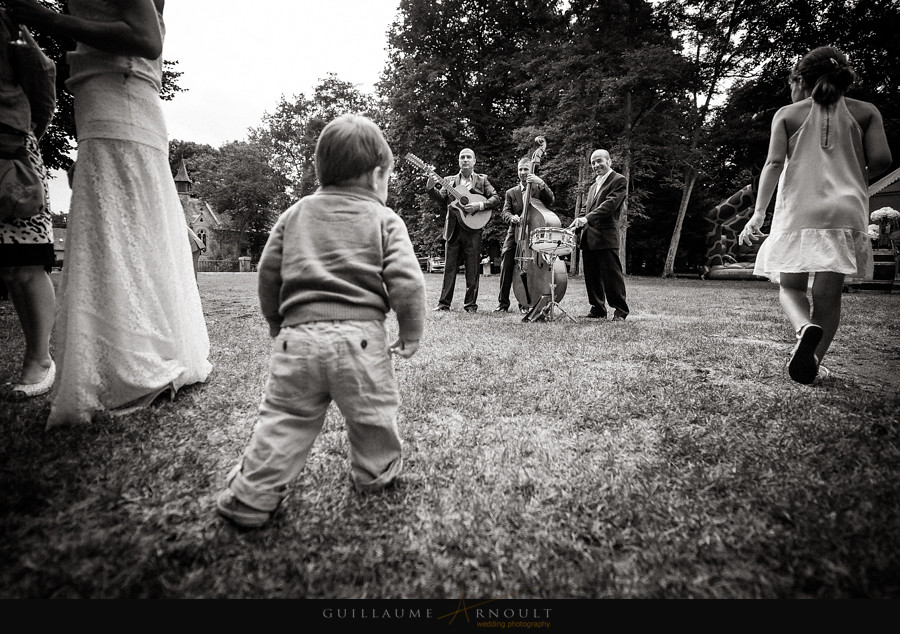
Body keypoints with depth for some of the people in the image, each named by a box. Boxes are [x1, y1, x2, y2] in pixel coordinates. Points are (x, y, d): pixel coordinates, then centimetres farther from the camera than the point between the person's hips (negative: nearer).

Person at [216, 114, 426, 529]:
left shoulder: (295, 214, 13)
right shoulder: (385, 219, 3)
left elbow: (268, 274, 14)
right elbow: (406, 282, -6)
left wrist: (277, 324, 26)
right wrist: (411, 333, 6)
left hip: (298, 335, 3)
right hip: (360, 336, -2)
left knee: (283, 419, 13)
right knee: (371, 413, 17)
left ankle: (250, 497, 17)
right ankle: (375, 475, 35)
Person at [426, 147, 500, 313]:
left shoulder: (482, 180, 9)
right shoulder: (450, 181, 15)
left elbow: (496, 199, 1)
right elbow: (442, 199, 3)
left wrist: (479, 205, -13)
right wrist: (431, 188, -14)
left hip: (473, 228, -2)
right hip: (453, 229, 2)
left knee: (472, 269, 1)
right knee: (449, 267, 3)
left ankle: (471, 304, 9)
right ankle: (444, 303, 9)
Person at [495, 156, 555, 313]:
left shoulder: (539, 189, 10)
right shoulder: (511, 192, 14)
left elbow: (550, 201, -9)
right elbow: (504, 212, 3)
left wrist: (541, 183, -23)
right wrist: (512, 217, -21)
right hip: (514, 235, 1)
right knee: (506, 268, -6)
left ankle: (525, 304, 9)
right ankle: (503, 303, 4)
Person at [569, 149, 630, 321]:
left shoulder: (618, 180, 0)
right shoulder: (593, 186, 25)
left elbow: (610, 204, -14)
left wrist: (587, 218, -24)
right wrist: (576, 223, 2)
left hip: (606, 237, -7)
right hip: (588, 238, 8)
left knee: (612, 276, -4)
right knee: (592, 277, 8)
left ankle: (620, 312, 5)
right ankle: (597, 310, 17)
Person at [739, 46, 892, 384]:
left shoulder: (786, 114, 9)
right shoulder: (865, 112, 13)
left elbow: (774, 163, -4)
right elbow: (881, 159, 1)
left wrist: (758, 213, -6)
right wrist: (853, 177, 22)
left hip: (797, 212, -1)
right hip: (846, 213, 2)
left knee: (790, 287, 6)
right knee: (829, 294, 4)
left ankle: (805, 327, -25)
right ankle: (814, 362, 2)